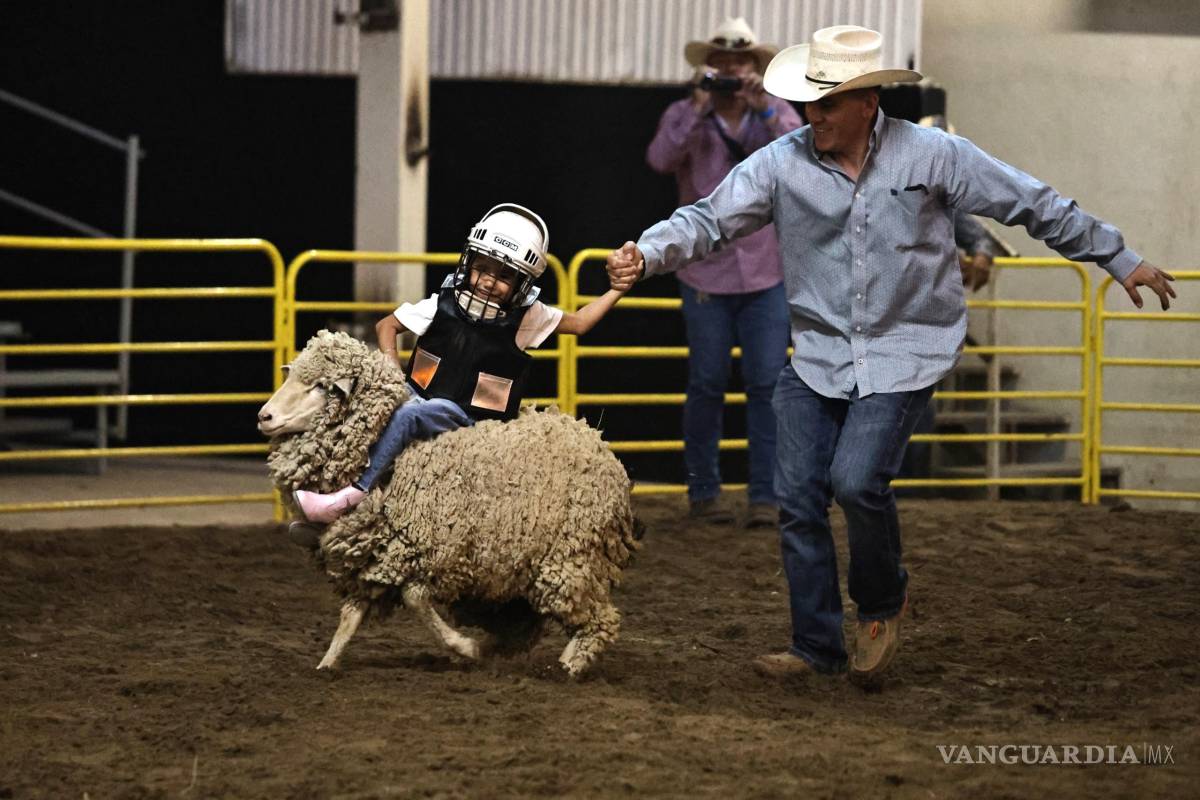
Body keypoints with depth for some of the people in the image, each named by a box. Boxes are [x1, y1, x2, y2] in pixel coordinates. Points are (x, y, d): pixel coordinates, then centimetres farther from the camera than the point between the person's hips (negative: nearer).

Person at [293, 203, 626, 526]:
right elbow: (387, 326, 7)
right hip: (422, 399, 4)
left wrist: (617, 289, -2)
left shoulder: (523, 318, -4)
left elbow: (579, 323, 6)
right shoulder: (443, 305, -2)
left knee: (407, 415, -31)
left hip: (468, 417, -4)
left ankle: (354, 495, -36)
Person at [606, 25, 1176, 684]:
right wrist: (646, 253, -29)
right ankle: (817, 646, 15)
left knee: (856, 480, -21)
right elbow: (711, 219, -9)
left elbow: (1034, 206, 1)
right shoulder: (782, 164, -5)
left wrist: (1120, 260, 7)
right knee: (798, 497, 0)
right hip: (817, 355, 3)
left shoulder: (932, 155, -7)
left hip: (904, 353, -3)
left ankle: (881, 603, 8)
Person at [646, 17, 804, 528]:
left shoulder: (776, 114, 5)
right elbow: (661, 159, -19)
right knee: (707, 384, 4)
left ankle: (765, 496, -4)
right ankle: (703, 491, 15)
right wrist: (699, 110, -26)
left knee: (767, 385, -4)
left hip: (766, 274, 1)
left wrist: (766, 111, -23)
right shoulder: (685, 116, 1)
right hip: (707, 275, -1)